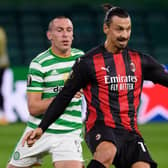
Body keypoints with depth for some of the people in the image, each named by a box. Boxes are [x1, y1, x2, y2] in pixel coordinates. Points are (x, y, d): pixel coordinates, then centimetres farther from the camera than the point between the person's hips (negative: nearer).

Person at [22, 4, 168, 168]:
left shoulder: (139, 60, 11)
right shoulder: (89, 62, 0)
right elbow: (64, 97, 3)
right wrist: (41, 128, -1)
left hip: (130, 131, 5)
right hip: (100, 127, -5)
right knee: (107, 152, -38)